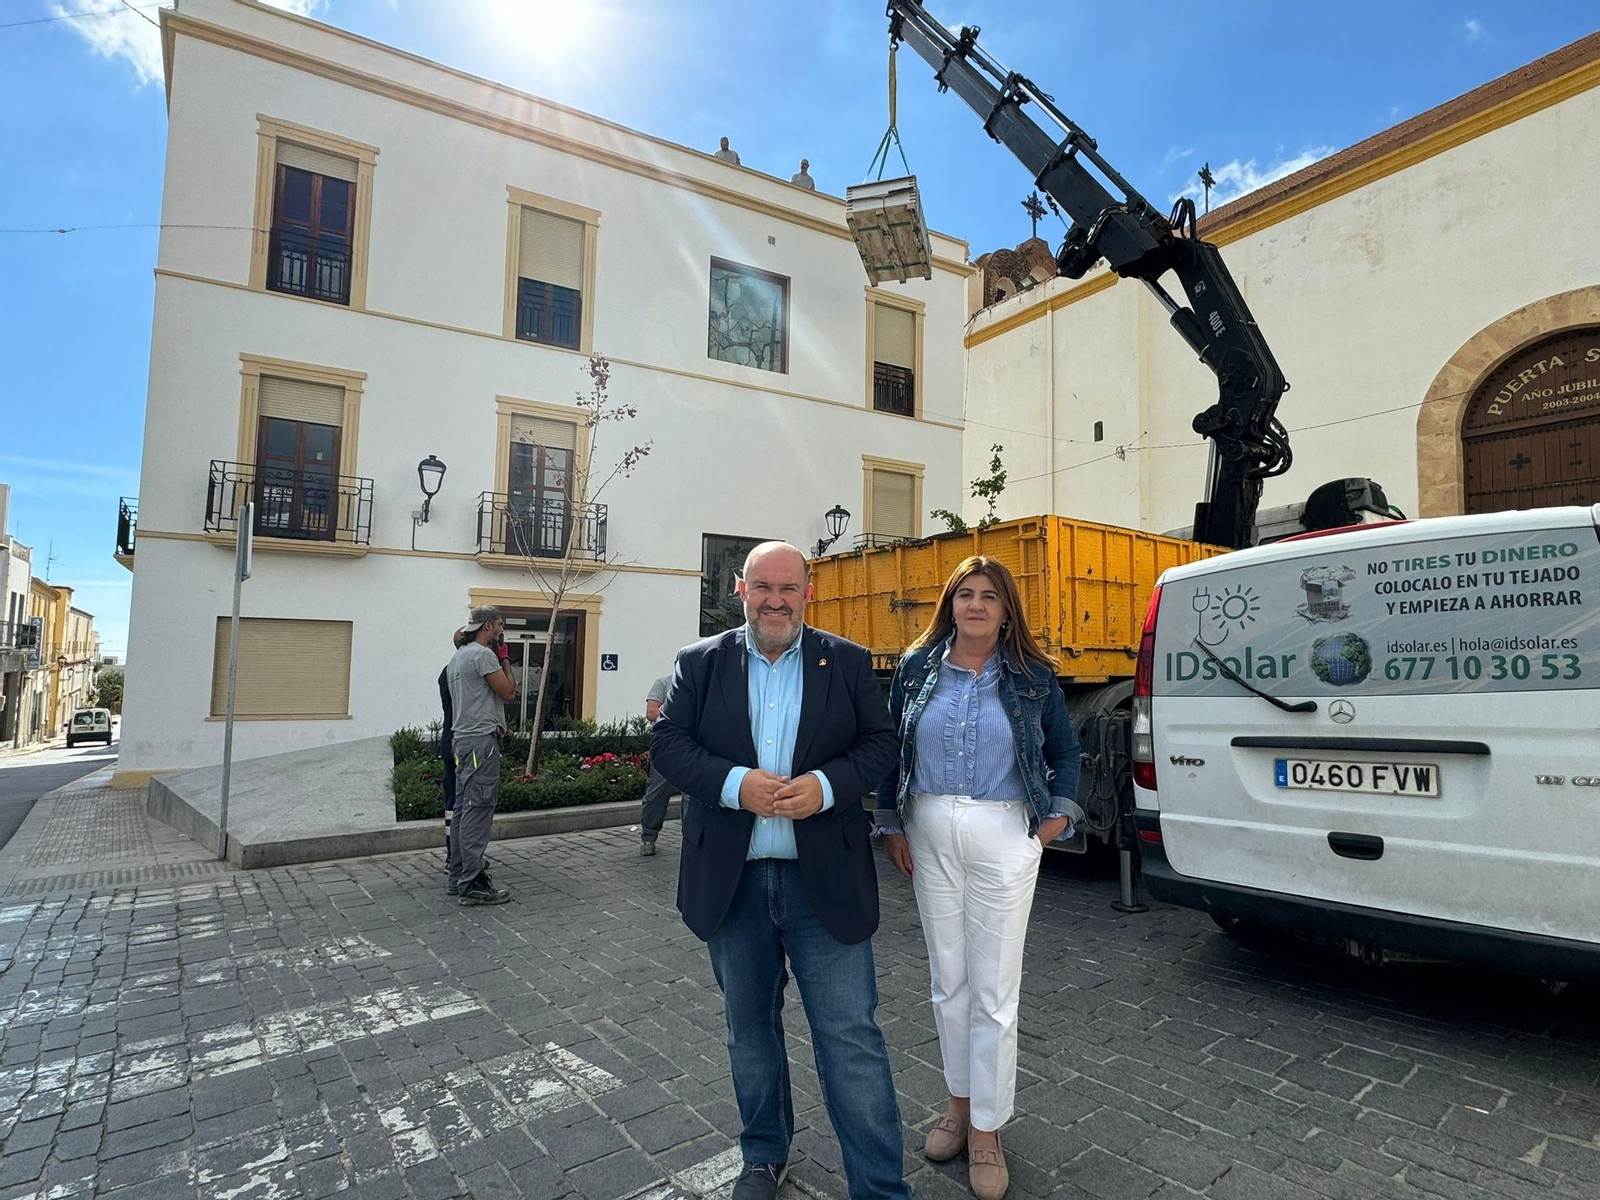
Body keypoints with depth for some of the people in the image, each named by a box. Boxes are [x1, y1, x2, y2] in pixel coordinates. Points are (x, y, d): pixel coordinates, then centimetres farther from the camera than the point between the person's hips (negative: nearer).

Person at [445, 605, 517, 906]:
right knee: (478, 809, -10)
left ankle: (459, 874, 20)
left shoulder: (457, 657, 20)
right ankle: (472, 884, -9)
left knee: (464, 807, 14)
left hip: (462, 738, 11)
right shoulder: (483, 654, -13)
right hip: (481, 738, -11)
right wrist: (505, 660, -2)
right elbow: (508, 691, -12)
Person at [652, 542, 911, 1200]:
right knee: (749, 1027, 20)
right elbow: (668, 744, -3)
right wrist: (735, 784, -19)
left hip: (824, 878, -1)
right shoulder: (699, 662, 3)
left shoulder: (848, 662, 1)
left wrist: (826, 785, -18)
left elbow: (880, 743, 0)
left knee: (851, 1035, 1)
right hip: (731, 880, 2)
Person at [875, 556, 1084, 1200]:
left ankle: (985, 1130, 21)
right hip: (930, 836, 2)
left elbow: (1064, 748, 12)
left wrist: (1059, 813, 4)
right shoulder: (917, 669, 1)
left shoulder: (1032, 677, -1)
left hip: (1003, 838, -2)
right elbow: (888, 748, 8)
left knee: (994, 993, 4)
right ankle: (959, 1100, 35)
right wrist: (892, 823, 6)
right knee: (948, 982, 15)